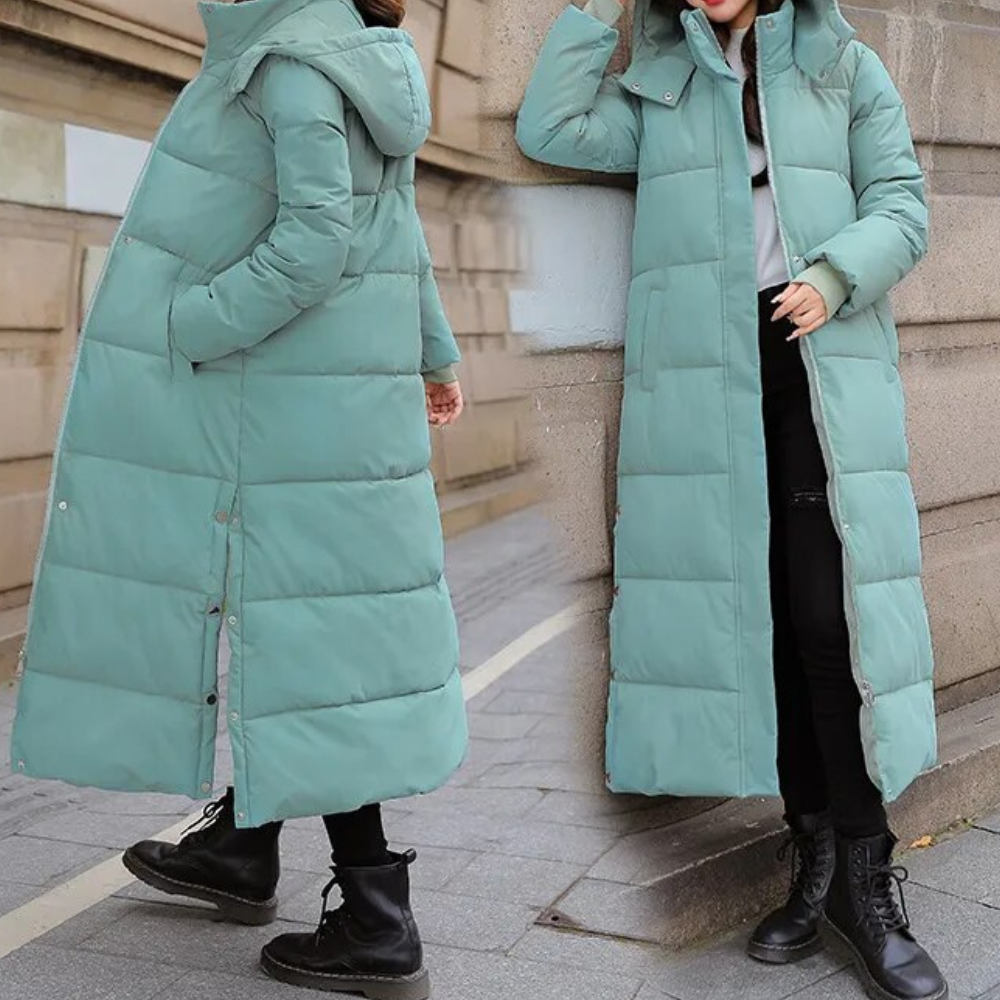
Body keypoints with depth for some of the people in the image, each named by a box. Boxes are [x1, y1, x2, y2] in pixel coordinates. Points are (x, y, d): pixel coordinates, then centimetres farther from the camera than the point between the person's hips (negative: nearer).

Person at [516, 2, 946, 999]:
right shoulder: (658, 86, 17)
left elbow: (901, 206, 8)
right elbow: (550, 129, 3)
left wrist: (837, 277, -11)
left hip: (820, 362, -1)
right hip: (699, 374, 2)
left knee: (831, 610, -11)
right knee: (748, 606, 1)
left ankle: (864, 880, -1)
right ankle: (815, 851, 12)